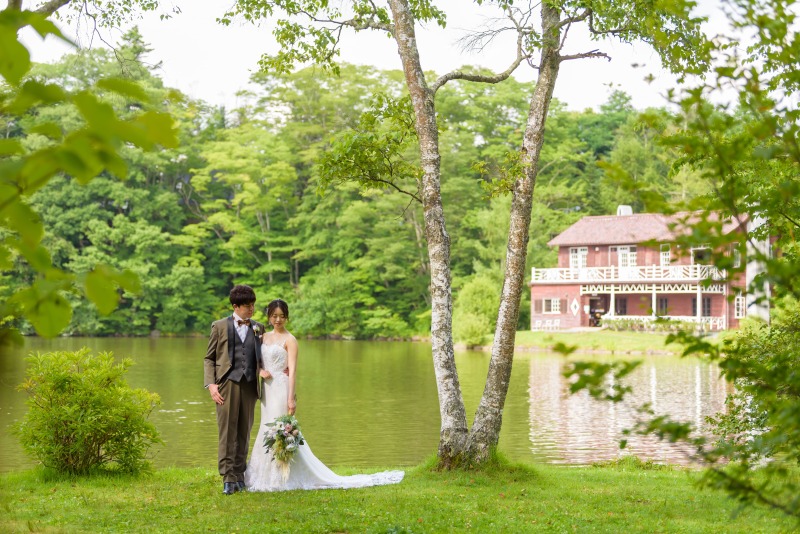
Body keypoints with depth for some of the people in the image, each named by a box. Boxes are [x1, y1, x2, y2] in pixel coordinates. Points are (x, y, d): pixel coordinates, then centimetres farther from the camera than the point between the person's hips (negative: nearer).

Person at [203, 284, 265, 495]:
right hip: (227, 383, -3)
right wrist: (211, 384, -5)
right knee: (227, 431, -6)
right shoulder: (220, 326, 6)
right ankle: (228, 478, -5)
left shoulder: (259, 328, 13)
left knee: (244, 432, 6)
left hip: (249, 385, 3)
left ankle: (239, 475, 14)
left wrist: (262, 370, 0)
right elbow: (209, 358, 7)